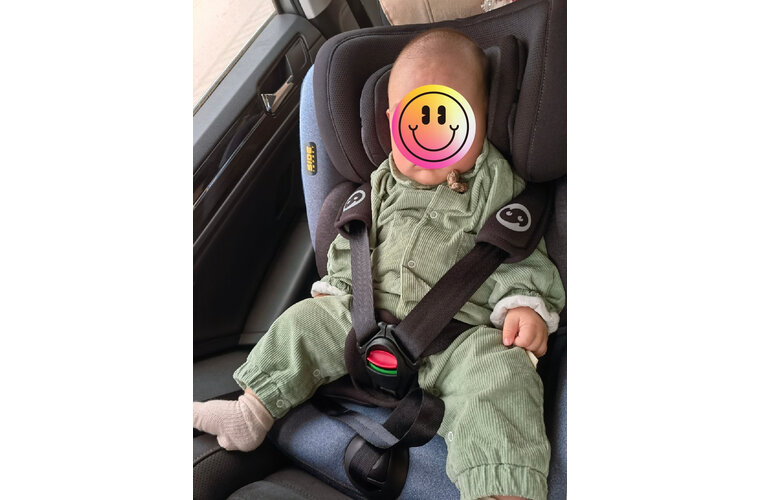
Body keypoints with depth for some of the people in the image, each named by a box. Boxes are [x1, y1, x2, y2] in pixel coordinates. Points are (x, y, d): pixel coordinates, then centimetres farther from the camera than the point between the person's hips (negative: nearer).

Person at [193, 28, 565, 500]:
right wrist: (334, 289, 14)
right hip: (369, 316, 5)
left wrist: (525, 304, -16)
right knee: (304, 321, 3)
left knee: (501, 376, -31)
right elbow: (352, 243, 22)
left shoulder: (499, 185, 1)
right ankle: (253, 412, 12)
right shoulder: (382, 183, 13)